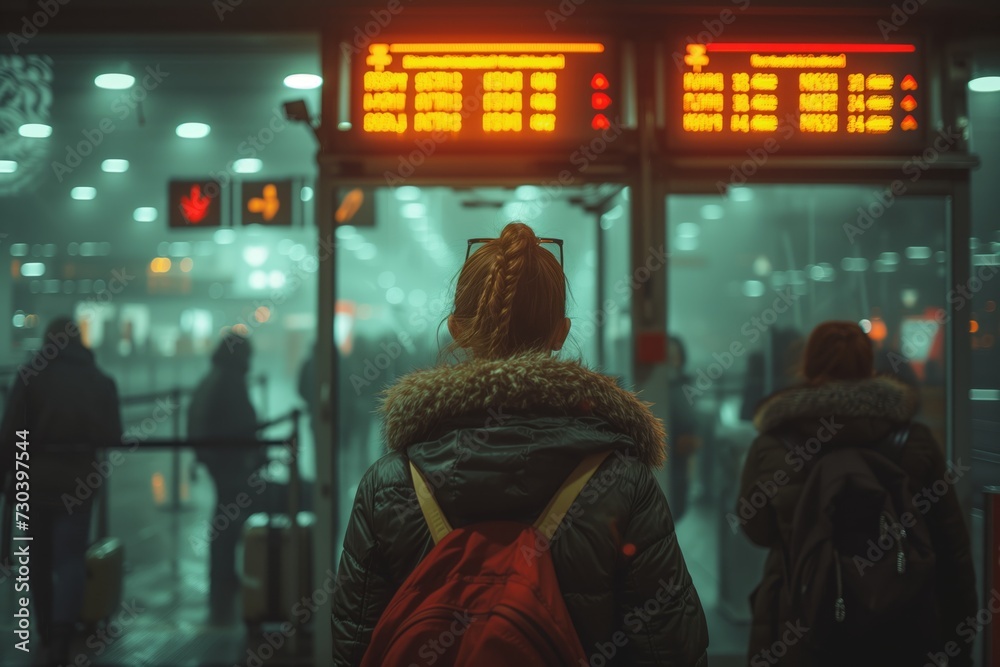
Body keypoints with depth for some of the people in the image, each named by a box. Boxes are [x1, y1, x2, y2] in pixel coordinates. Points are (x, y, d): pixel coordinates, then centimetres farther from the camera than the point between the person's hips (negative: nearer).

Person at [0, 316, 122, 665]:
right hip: (78, 480, 1)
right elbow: (113, 436, 5)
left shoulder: (30, 375, -6)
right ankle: (62, 633, -16)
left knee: (40, 558, 15)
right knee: (70, 556, 3)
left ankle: (48, 633, 25)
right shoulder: (101, 381, 2)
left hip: (36, 479, -1)